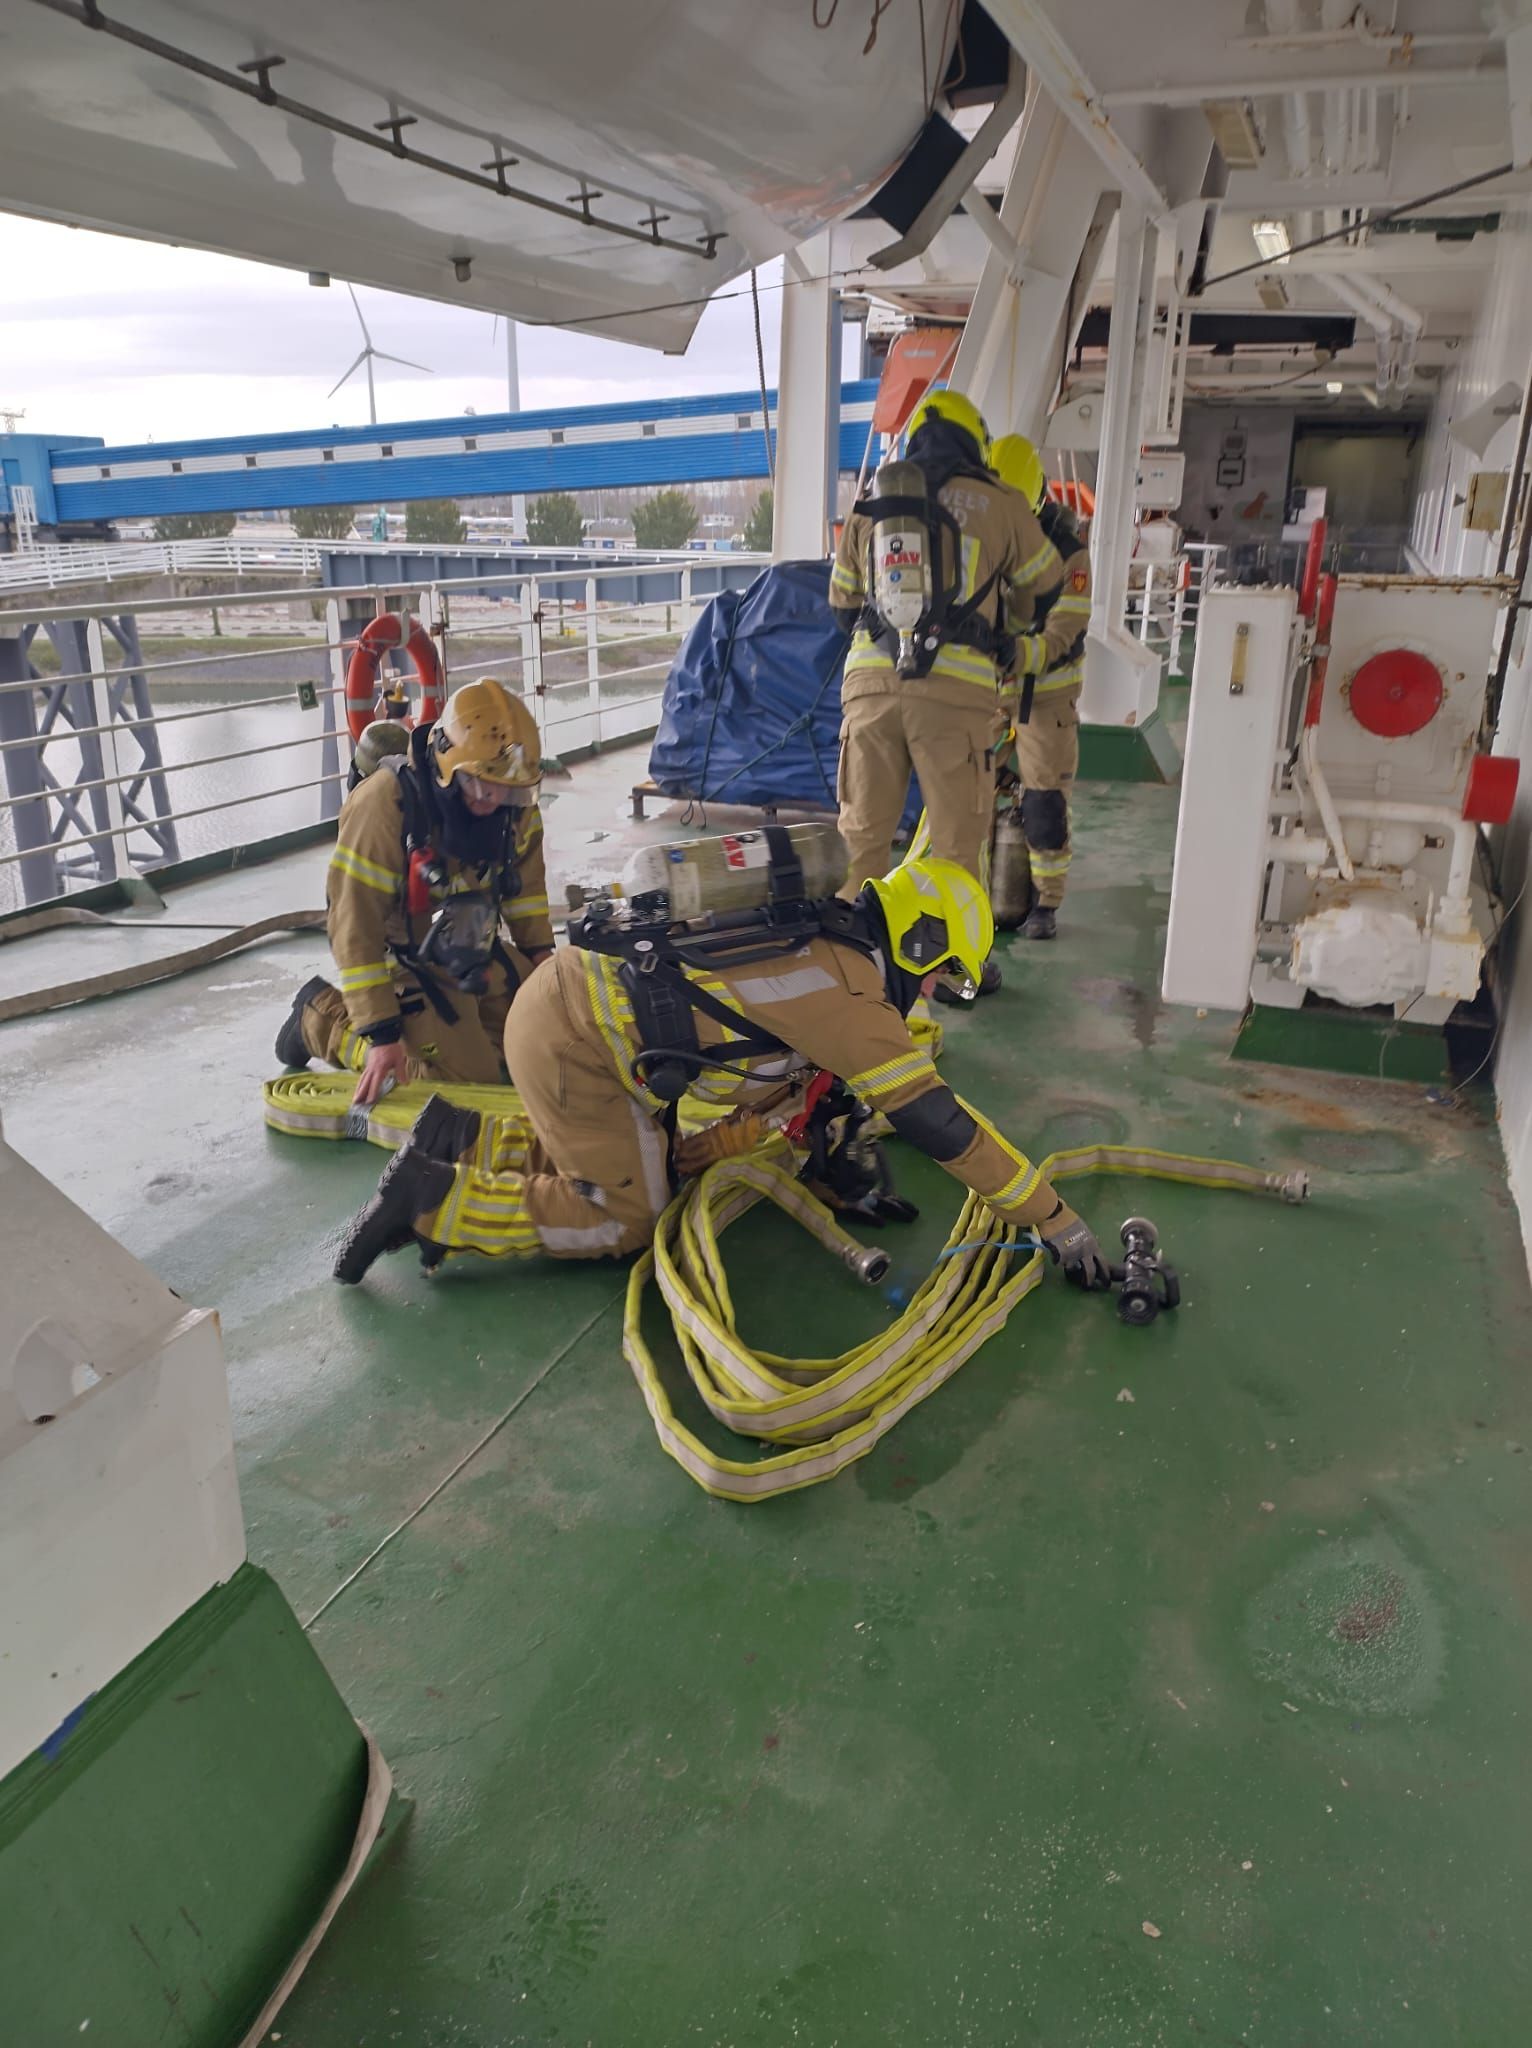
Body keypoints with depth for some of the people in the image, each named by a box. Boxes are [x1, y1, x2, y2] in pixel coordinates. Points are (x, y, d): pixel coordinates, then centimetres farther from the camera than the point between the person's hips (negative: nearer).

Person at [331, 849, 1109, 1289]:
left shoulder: (822, 939, 11)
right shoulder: (847, 997, -15)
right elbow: (937, 1121, -13)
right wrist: (1055, 1220, -6)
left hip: (569, 985, 9)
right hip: (573, 1040, -9)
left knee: (633, 1160, 22)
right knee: (625, 1220, 3)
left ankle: (462, 1138, 21)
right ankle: (431, 1203, 1)